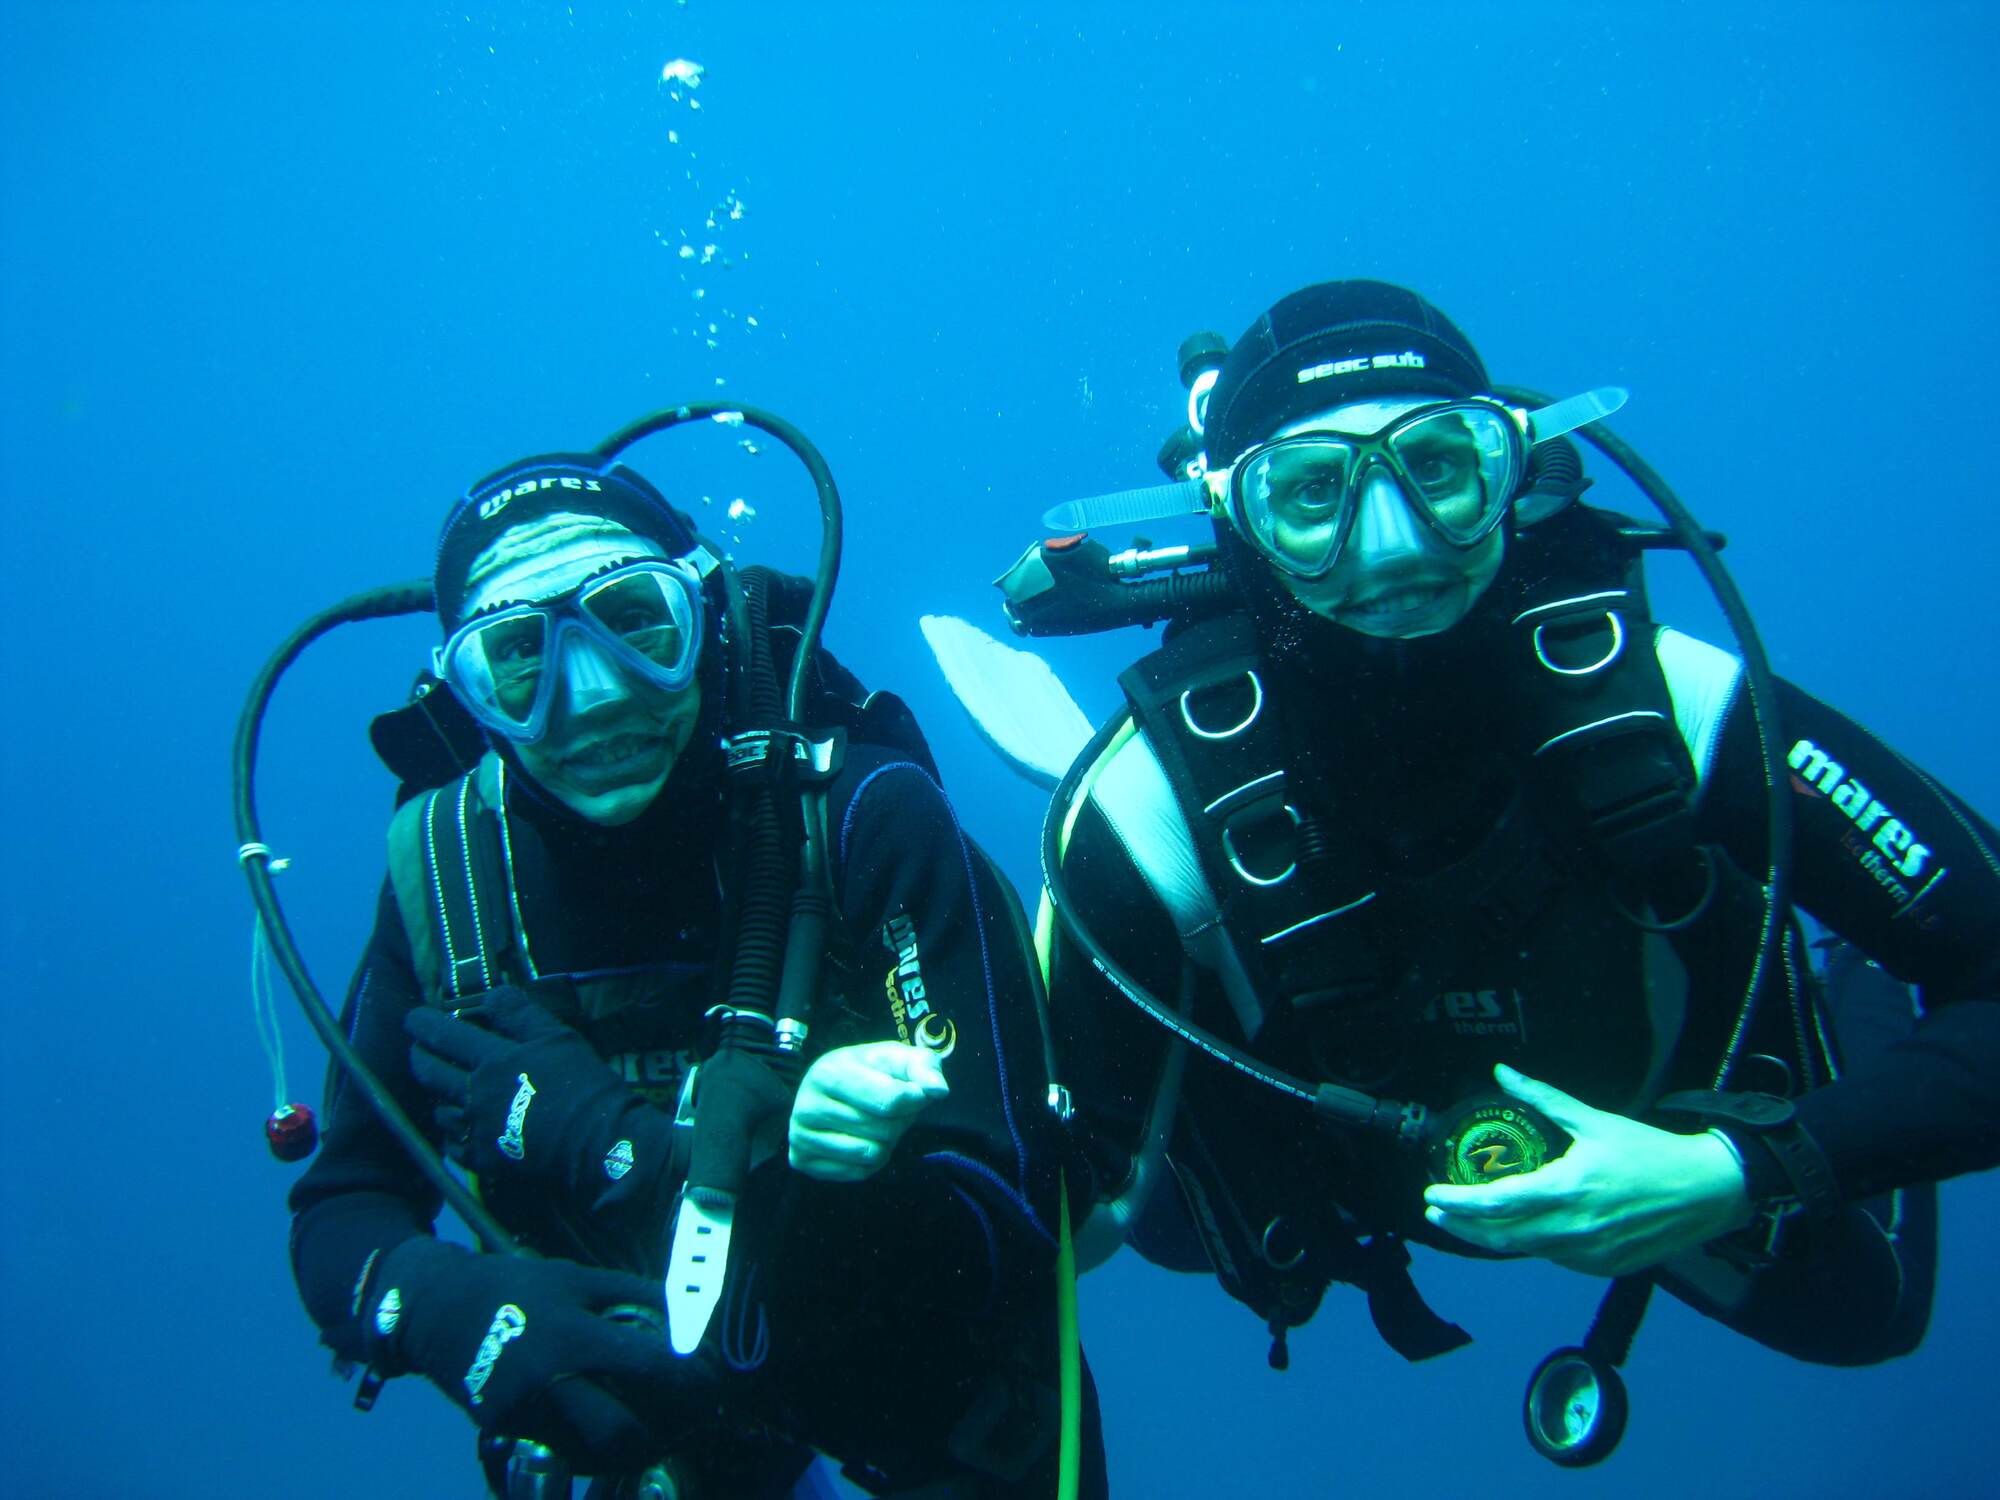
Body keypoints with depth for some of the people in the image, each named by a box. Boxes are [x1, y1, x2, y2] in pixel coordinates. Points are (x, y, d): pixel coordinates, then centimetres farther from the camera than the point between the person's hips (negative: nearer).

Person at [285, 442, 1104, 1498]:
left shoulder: (865, 815, -25)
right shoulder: (445, 869, -14)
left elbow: (1002, 1212, -29)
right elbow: (340, 1214, -6)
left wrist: (611, 1137, -32)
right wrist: (443, 1304, -31)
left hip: (926, 1387, -5)